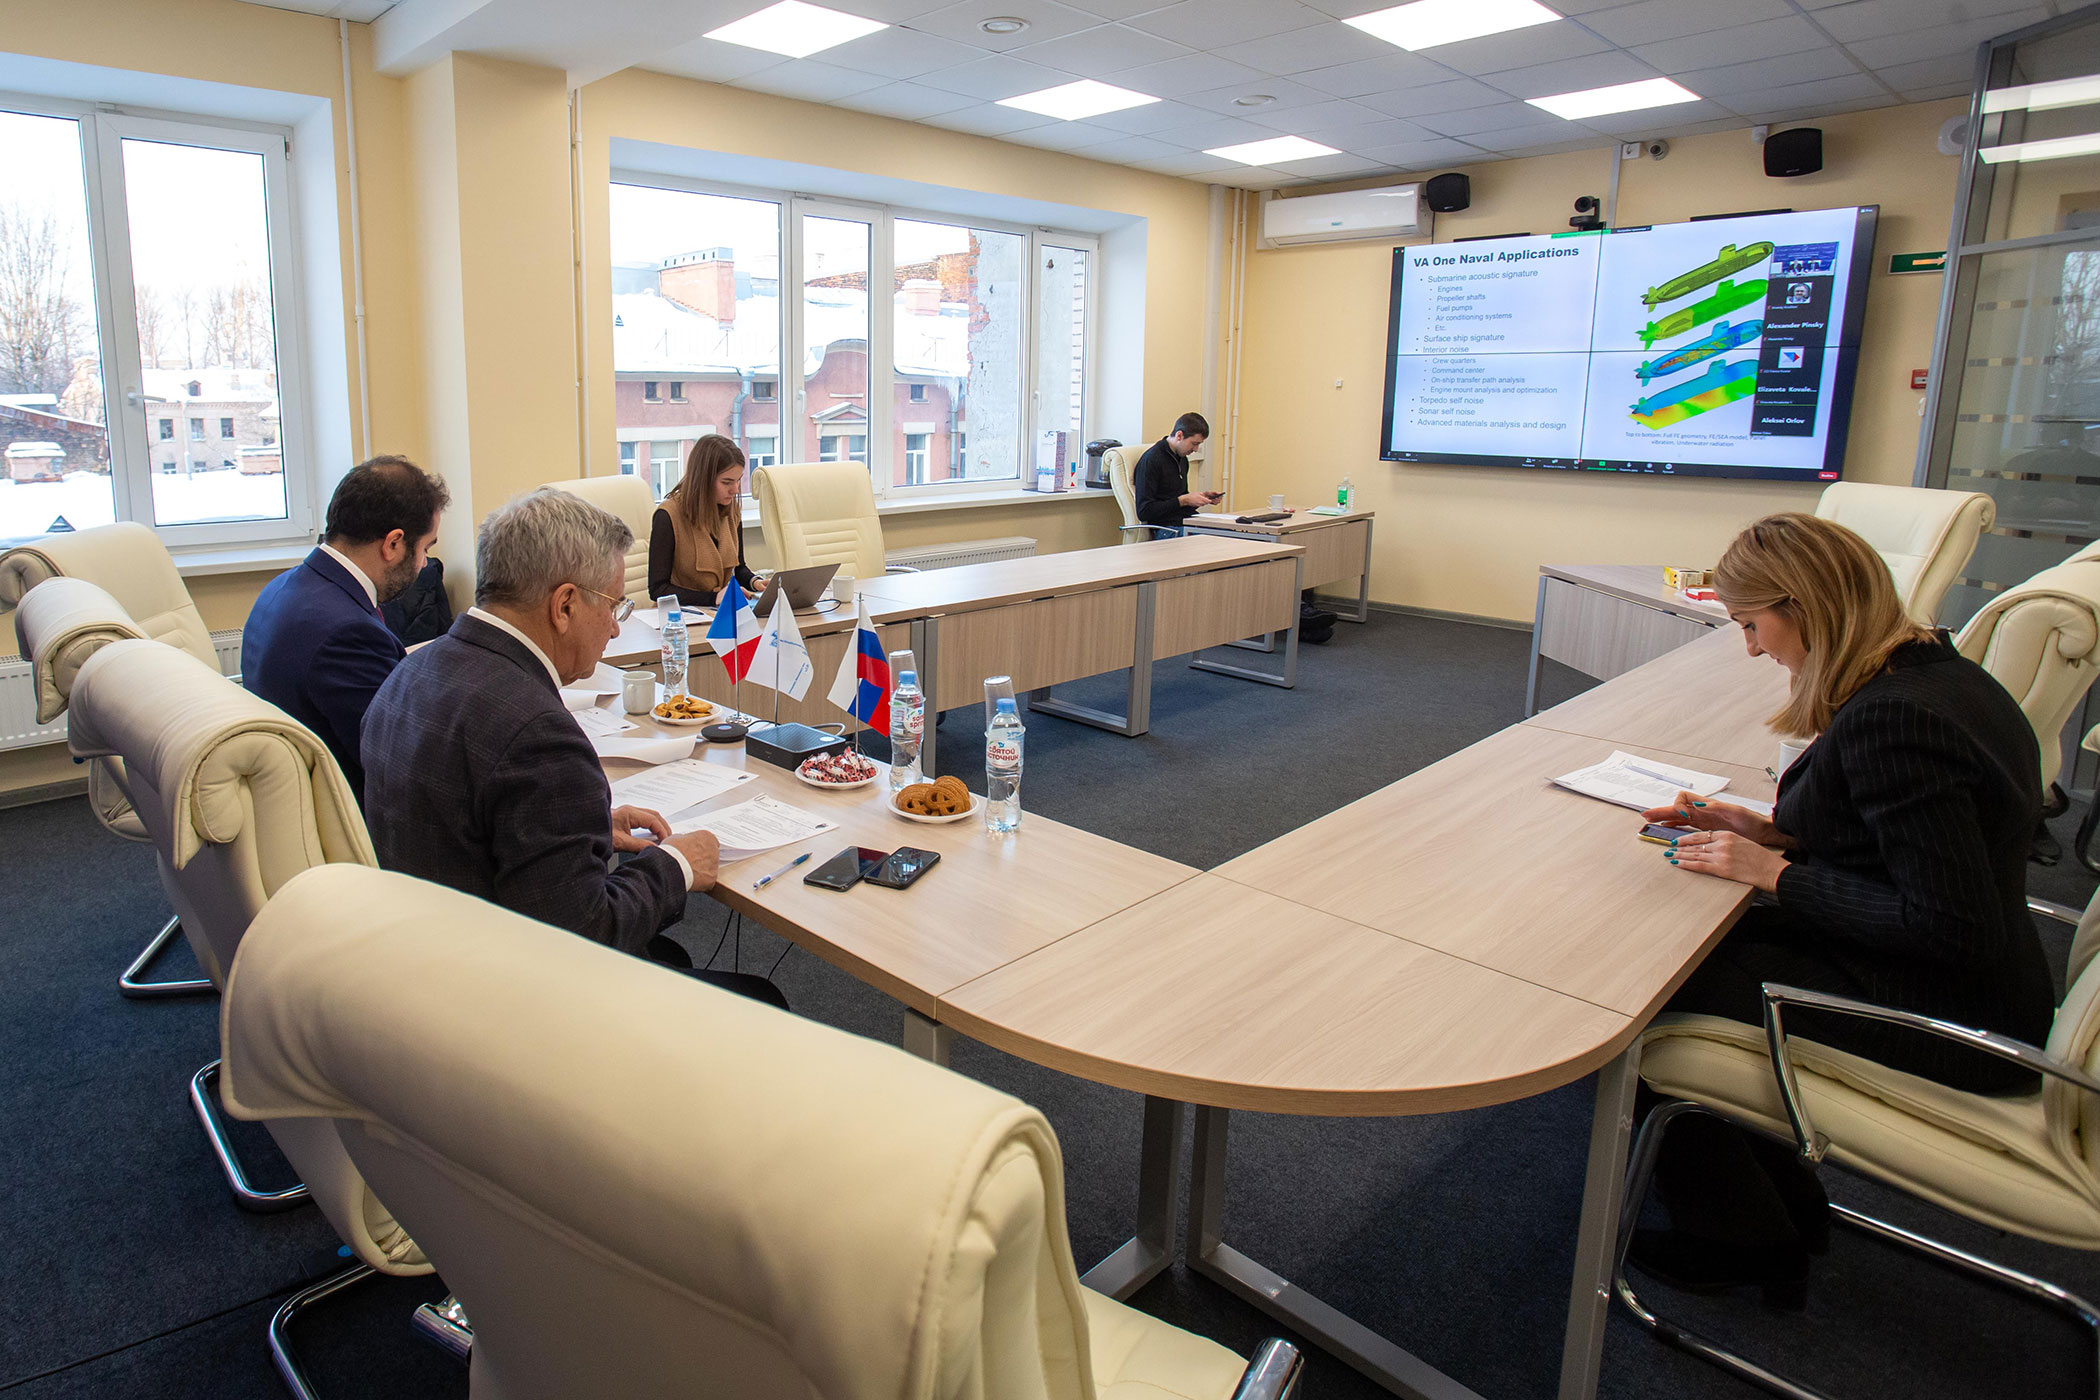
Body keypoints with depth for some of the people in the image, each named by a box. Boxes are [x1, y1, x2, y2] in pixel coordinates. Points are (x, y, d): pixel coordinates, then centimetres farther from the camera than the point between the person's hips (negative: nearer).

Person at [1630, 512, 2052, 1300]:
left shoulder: (1889, 720, -28)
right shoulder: (1937, 673, 3)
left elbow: (1952, 928, -28)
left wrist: (1776, 875, -19)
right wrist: (1770, 833, 5)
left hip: (1939, 1025, -10)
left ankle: (1742, 1239, 19)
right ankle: (1783, 1206, 24)